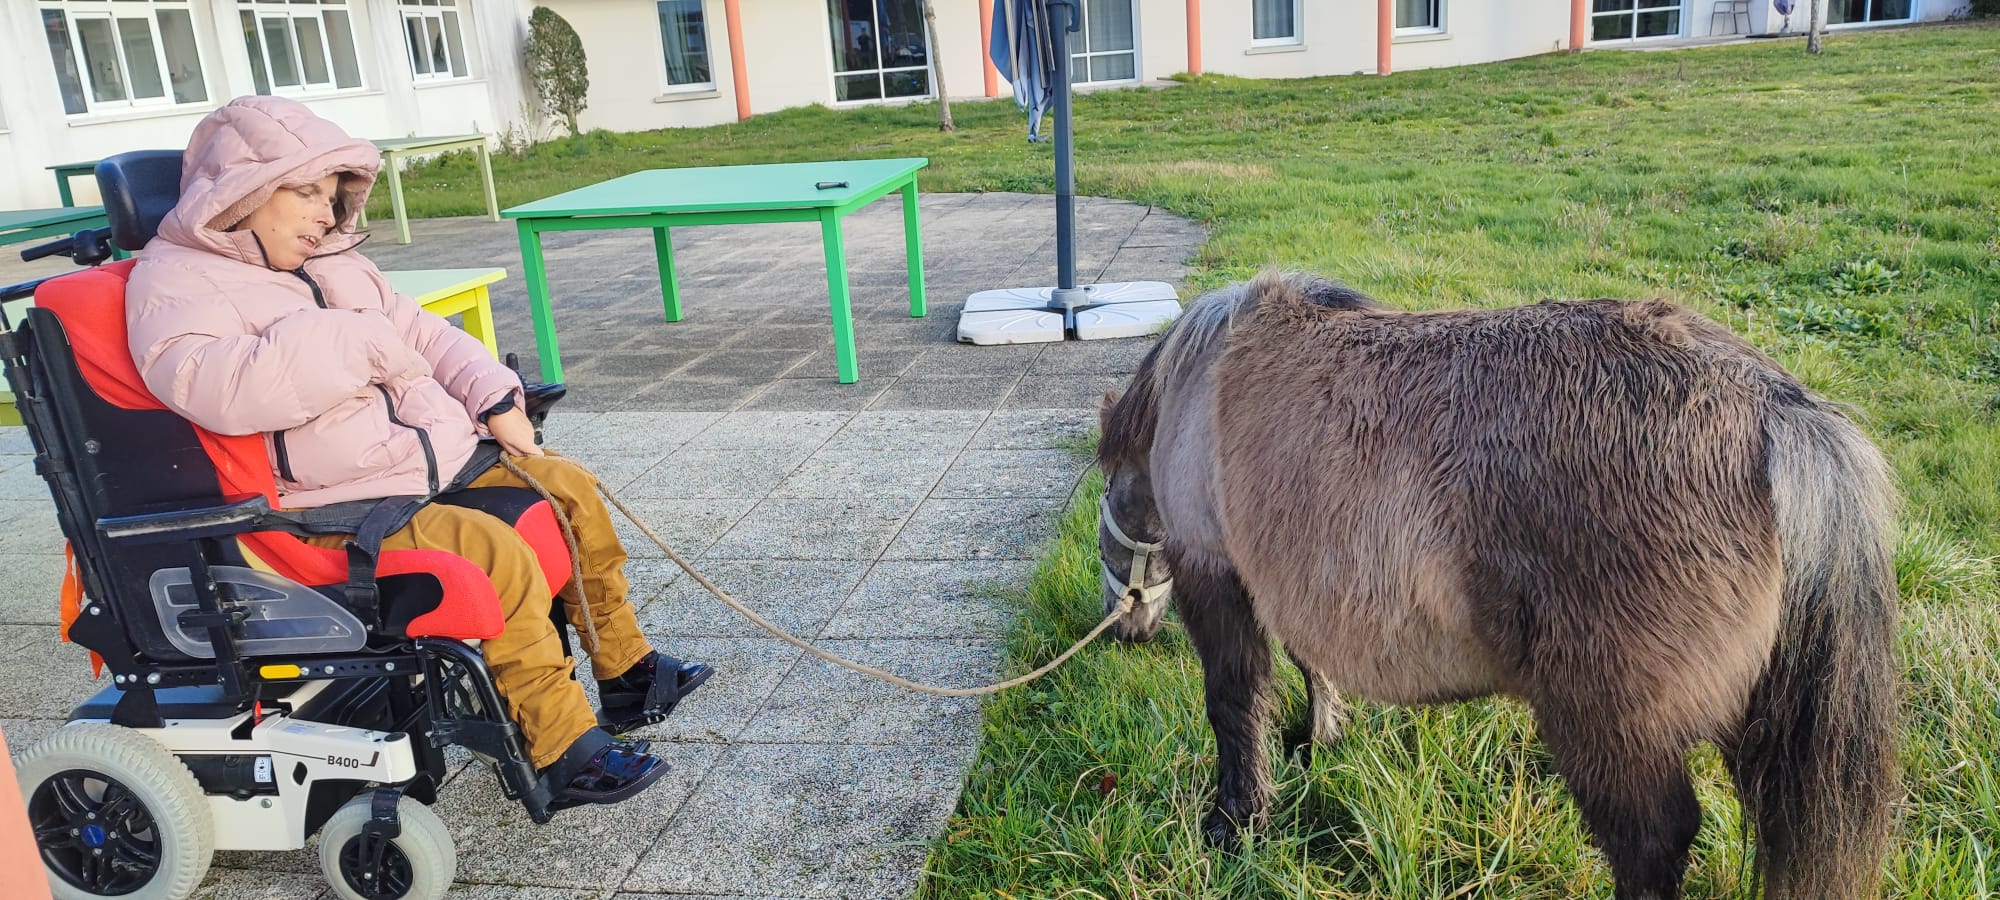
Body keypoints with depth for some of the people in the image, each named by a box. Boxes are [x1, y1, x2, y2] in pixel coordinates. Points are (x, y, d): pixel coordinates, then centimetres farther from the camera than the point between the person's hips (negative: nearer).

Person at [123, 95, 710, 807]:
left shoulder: (329, 261, 17)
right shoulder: (174, 280, -9)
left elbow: (422, 333, 20)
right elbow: (215, 386, -29)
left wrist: (495, 399, 2)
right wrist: (358, 340, -21)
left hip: (440, 456, 9)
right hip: (334, 505, -9)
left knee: (570, 487, 5)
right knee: (496, 554, -28)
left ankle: (625, 670, 16)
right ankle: (564, 752, -17)